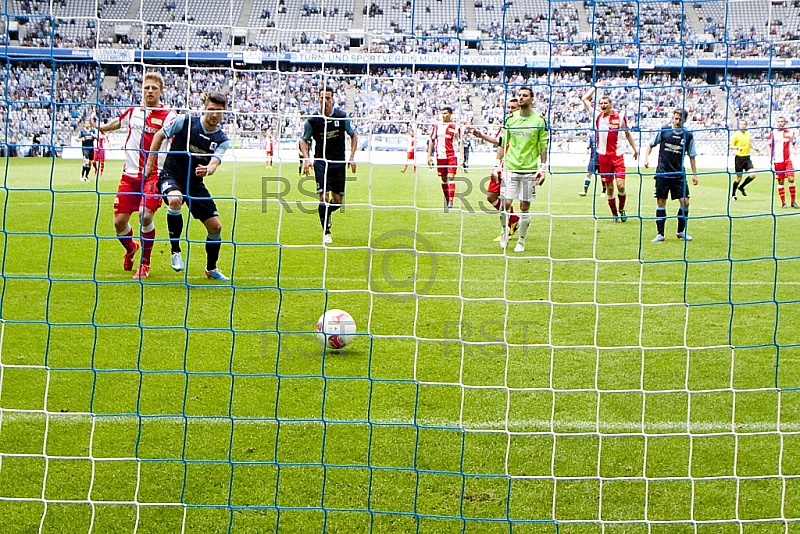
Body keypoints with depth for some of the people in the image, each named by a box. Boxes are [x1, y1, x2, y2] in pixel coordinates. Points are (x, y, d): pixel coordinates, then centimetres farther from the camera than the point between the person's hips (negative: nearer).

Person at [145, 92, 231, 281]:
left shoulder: (222, 140, -3)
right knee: (175, 199, -39)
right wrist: (150, 163, 2)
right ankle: (175, 250, -20)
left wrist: (207, 170, -43)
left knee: (215, 226, 1)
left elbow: (214, 162, -18)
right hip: (171, 175, -4)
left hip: (195, 183, 4)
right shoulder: (185, 121, -10)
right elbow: (160, 135, 3)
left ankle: (211, 268, 26)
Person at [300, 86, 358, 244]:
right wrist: (307, 158, -9)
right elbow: (304, 140, 7)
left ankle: (326, 213, 38)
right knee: (324, 196, -13)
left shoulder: (342, 116, -3)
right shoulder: (313, 120, -6)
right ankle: (326, 233, -1)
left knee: (338, 200, 3)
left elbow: (353, 135, 9)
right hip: (320, 161, -2)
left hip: (339, 162, 2)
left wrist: (352, 156, 0)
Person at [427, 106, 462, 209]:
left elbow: (460, 143, 6)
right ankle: (447, 200, 19)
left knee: (451, 177, -14)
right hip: (440, 156, 3)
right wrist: (429, 156, 10)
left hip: (452, 155, -3)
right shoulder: (437, 126, 10)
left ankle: (451, 201, -17)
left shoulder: (456, 127, 3)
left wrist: (461, 156, -2)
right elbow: (432, 141, 15)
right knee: (444, 179, 8)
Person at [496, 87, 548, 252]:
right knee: (506, 204, -4)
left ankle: (521, 241, 13)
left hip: (530, 169, -1)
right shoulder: (510, 119, 7)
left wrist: (542, 169, -3)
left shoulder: (539, 120, 2)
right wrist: (498, 163, 7)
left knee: (525, 207, 2)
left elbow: (543, 146, 3)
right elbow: (502, 143, 14)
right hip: (510, 168, 1)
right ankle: (505, 234, 19)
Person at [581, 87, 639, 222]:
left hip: (617, 156, -1)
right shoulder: (597, 115, 4)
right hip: (603, 156, 1)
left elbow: (627, 133, 16)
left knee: (621, 186, -11)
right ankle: (614, 214, 16)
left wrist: (635, 149, 19)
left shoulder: (620, 117, 3)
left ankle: (622, 210, 13)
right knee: (609, 188, 3)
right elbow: (584, 99, 7)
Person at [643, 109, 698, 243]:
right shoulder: (663, 131, -1)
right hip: (662, 173, -1)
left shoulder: (688, 135, 1)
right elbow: (651, 144, 12)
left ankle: (681, 231, 14)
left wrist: (694, 173, 7)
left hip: (679, 174, 1)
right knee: (660, 202, -1)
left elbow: (692, 156, 9)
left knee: (685, 202, -5)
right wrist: (646, 157, -1)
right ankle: (660, 234, 7)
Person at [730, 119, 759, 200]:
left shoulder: (748, 133, 12)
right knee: (739, 178, -1)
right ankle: (732, 195, 16)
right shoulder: (736, 134, -5)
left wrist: (754, 148, 11)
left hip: (747, 158, 5)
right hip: (739, 158, -5)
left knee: (753, 175, -11)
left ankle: (741, 187, 13)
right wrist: (738, 148, -25)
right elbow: (731, 145, -7)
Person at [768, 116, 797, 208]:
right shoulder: (773, 133, 5)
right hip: (777, 161, 0)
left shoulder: (790, 132, 7)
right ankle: (783, 202, 8)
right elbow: (770, 146, 8)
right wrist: (770, 159, 0)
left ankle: (793, 201, 0)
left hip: (788, 159, 0)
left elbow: (794, 144, 17)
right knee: (780, 182, 1)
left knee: (791, 179, -11)